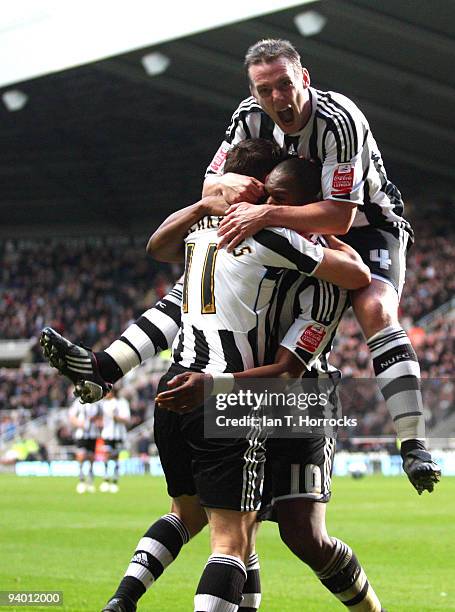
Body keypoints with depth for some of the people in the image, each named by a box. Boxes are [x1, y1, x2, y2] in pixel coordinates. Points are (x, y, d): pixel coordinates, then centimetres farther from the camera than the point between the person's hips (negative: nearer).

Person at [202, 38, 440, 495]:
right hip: (306, 236, 7)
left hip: (368, 228, -7)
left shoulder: (340, 121, -30)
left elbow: (340, 216, -35)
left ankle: (414, 445, -37)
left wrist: (266, 214, -45)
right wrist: (229, 185, -31)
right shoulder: (250, 118, -11)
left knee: (375, 311, -31)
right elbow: (209, 187, -6)